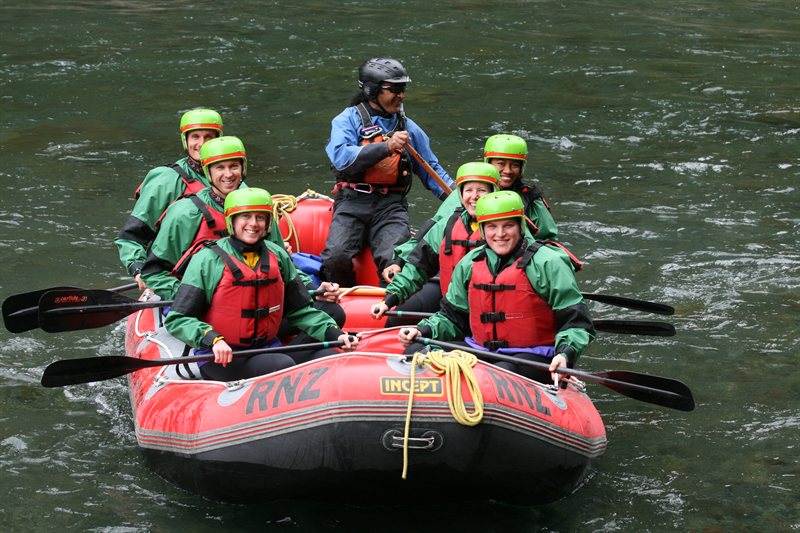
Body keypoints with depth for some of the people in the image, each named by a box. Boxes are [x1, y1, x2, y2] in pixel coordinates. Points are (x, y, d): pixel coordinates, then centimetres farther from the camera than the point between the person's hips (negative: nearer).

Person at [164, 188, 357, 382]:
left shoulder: (277, 256, 10)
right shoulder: (208, 259, -6)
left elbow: (300, 310, 17)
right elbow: (176, 320, -9)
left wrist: (334, 333, 2)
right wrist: (213, 339, -25)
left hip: (267, 348, 6)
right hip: (218, 359, -6)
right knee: (284, 366, -31)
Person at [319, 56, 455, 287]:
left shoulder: (408, 128, 18)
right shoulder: (348, 120, 5)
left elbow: (432, 171, 24)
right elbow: (341, 158, -14)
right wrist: (387, 147, -21)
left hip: (391, 206, 2)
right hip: (353, 202, -2)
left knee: (394, 260, -26)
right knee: (337, 257, -23)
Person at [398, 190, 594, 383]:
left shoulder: (548, 264, -6)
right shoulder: (469, 264, 10)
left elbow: (576, 321, -7)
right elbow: (453, 316, 21)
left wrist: (565, 354, -25)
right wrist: (423, 330, 2)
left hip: (532, 356, -6)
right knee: (415, 352, -11)